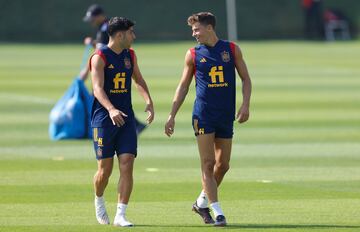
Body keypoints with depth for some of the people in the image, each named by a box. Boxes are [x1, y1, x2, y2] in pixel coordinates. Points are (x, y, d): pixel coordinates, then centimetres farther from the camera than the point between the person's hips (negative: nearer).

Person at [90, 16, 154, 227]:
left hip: (126, 118, 5)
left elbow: (139, 80, 25)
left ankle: (121, 215, -6)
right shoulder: (100, 57, -11)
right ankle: (99, 201, 31)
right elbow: (98, 88, -22)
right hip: (104, 119, -5)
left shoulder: (130, 55, 10)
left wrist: (149, 102, 8)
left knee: (127, 166, -8)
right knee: (105, 169, 0)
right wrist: (111, 110, -38)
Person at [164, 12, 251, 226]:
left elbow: (246, 79, 9)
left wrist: (245, 105, -5)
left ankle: (202, 202, 24)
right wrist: (172, 115, 6)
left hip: (226, 116, 2)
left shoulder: (231, 49, 4)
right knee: (208, 164, -8)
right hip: (203, 115, -2)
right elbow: (183, 86, 10)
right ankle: (218, 212, -6)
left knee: (223, 165, 5)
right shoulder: (193, 54, 3)